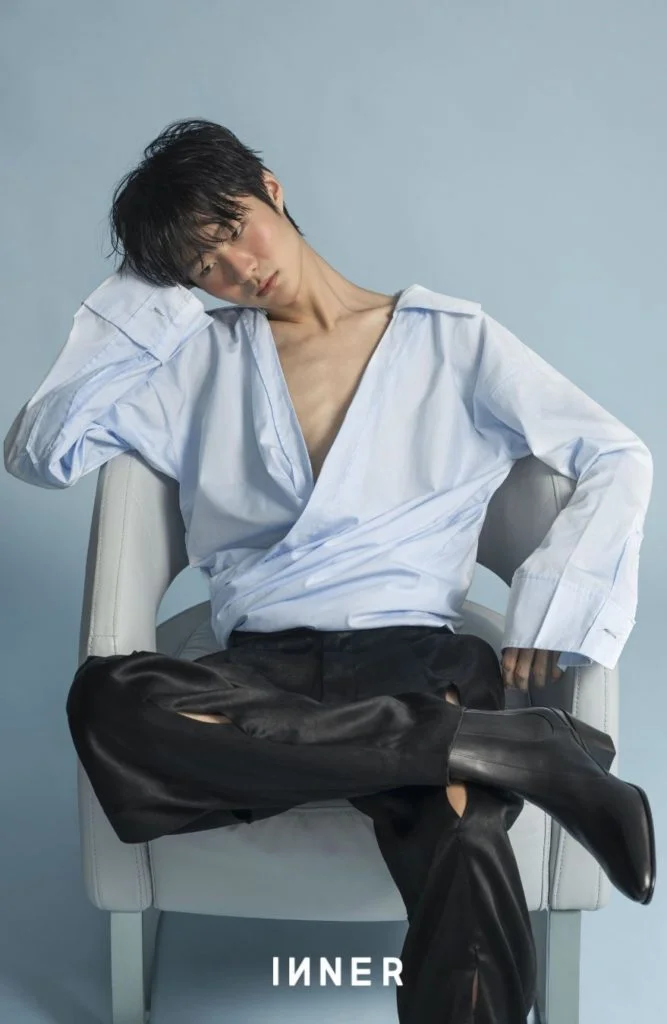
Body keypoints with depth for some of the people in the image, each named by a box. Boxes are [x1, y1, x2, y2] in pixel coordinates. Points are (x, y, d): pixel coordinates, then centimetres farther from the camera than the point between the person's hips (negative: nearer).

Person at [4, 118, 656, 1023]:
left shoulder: (453, 339, 14)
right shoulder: (200, 360, 20)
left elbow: (618, 459, 9)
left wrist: (550, 608, -5)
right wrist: (145, 303, 12)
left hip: (416, 655, -3)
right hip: (263, 668, 3)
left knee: (463, 855, -39)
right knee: (106, 701, -35)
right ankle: (528, 752, -29)